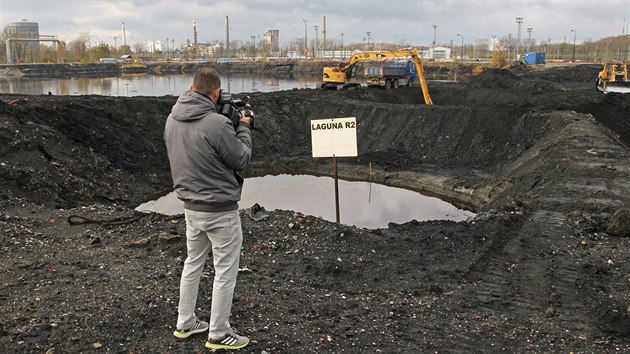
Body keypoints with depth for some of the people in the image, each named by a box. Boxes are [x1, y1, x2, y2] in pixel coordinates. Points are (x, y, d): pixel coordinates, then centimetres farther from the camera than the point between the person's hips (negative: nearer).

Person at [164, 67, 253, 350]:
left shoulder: (172, 119, -2)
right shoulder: (217, 124, -25)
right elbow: (241, 160, -13)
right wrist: (243, 127, 2)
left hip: (191, 206, 8)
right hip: (220, 210, -7)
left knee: (193, 263, 22)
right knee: (225, 271, 6)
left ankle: (185, 323, 34)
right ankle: (218, 335, 16)